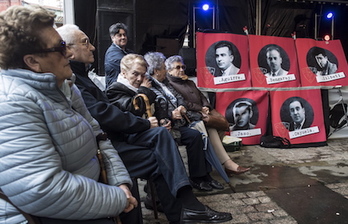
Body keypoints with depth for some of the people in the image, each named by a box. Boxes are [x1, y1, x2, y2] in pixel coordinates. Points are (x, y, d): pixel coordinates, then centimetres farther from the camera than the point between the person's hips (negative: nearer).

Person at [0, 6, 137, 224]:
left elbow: (98, 136, 10)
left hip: (85, 195, 8)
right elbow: (44, 191, -30)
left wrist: (121, 182, -3)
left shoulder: (64, 87, 7)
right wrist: (117, 200, -19)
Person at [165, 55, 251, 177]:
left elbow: (202, 97, 24)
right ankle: (228, 164, -31)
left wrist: (206, 107, 0)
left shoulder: (190, 83, 30)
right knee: (211, 129, -32)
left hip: (201, 114, 8)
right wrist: (200, 109, -11)